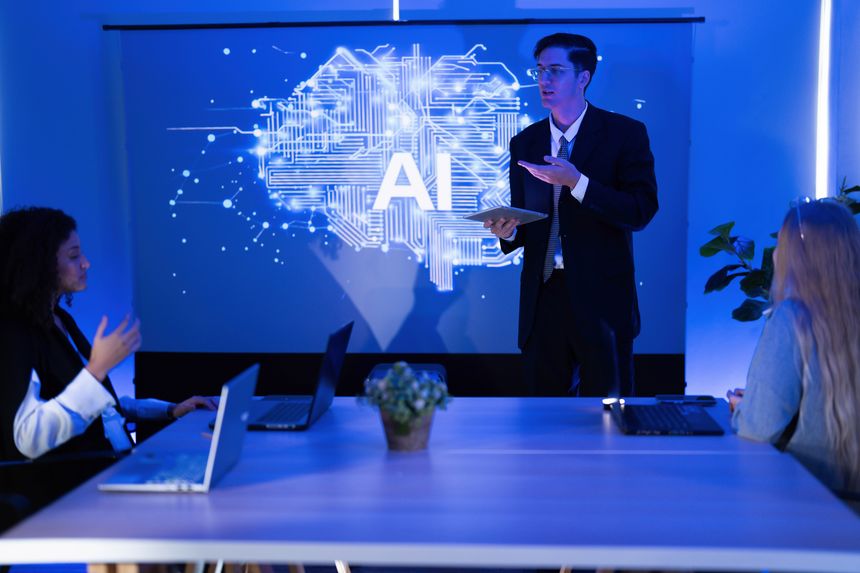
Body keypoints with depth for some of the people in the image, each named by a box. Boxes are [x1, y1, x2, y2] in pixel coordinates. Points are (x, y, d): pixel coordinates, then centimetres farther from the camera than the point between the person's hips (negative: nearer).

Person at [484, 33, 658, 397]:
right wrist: (507, 231, -9)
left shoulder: (624, 133, -3)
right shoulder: (524, 143, 11)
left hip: (601, 296, -3)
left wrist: (577, 183, -21)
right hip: (543, 295, 4)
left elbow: (641, 211, -12)